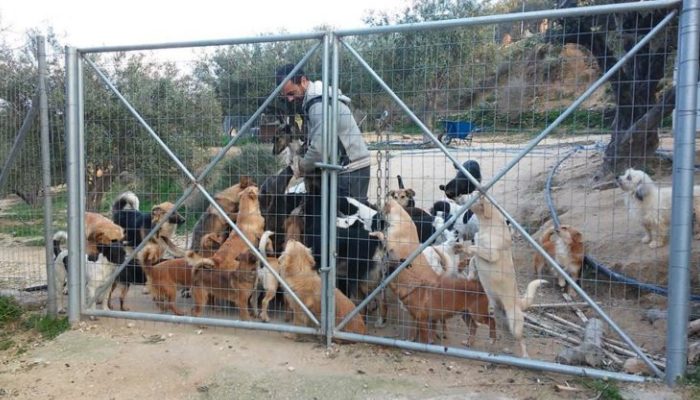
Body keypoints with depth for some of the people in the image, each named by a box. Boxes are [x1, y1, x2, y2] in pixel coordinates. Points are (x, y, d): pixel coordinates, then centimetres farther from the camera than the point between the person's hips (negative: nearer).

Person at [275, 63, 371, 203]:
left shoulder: (319, 105, -18)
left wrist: (303, 166, -6)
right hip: (350, 166, 10)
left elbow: (319, 148, -23)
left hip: (351, 170, -10)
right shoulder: (313, 100, 14)